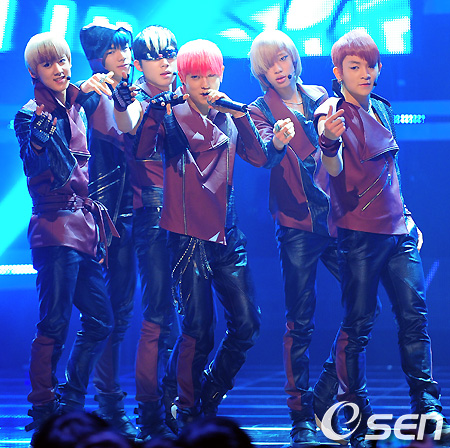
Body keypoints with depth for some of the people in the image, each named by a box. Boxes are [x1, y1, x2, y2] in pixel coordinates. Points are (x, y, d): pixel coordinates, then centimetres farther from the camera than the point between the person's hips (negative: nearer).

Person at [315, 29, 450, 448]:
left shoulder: (382, 110, 15)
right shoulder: (331, 112, -6)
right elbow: (334, 171, -21)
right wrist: (329, 142, -42)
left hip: (397, 228, 6)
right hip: (359, 232, -6)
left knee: (413, 312, 0)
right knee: (358, 322, -5)